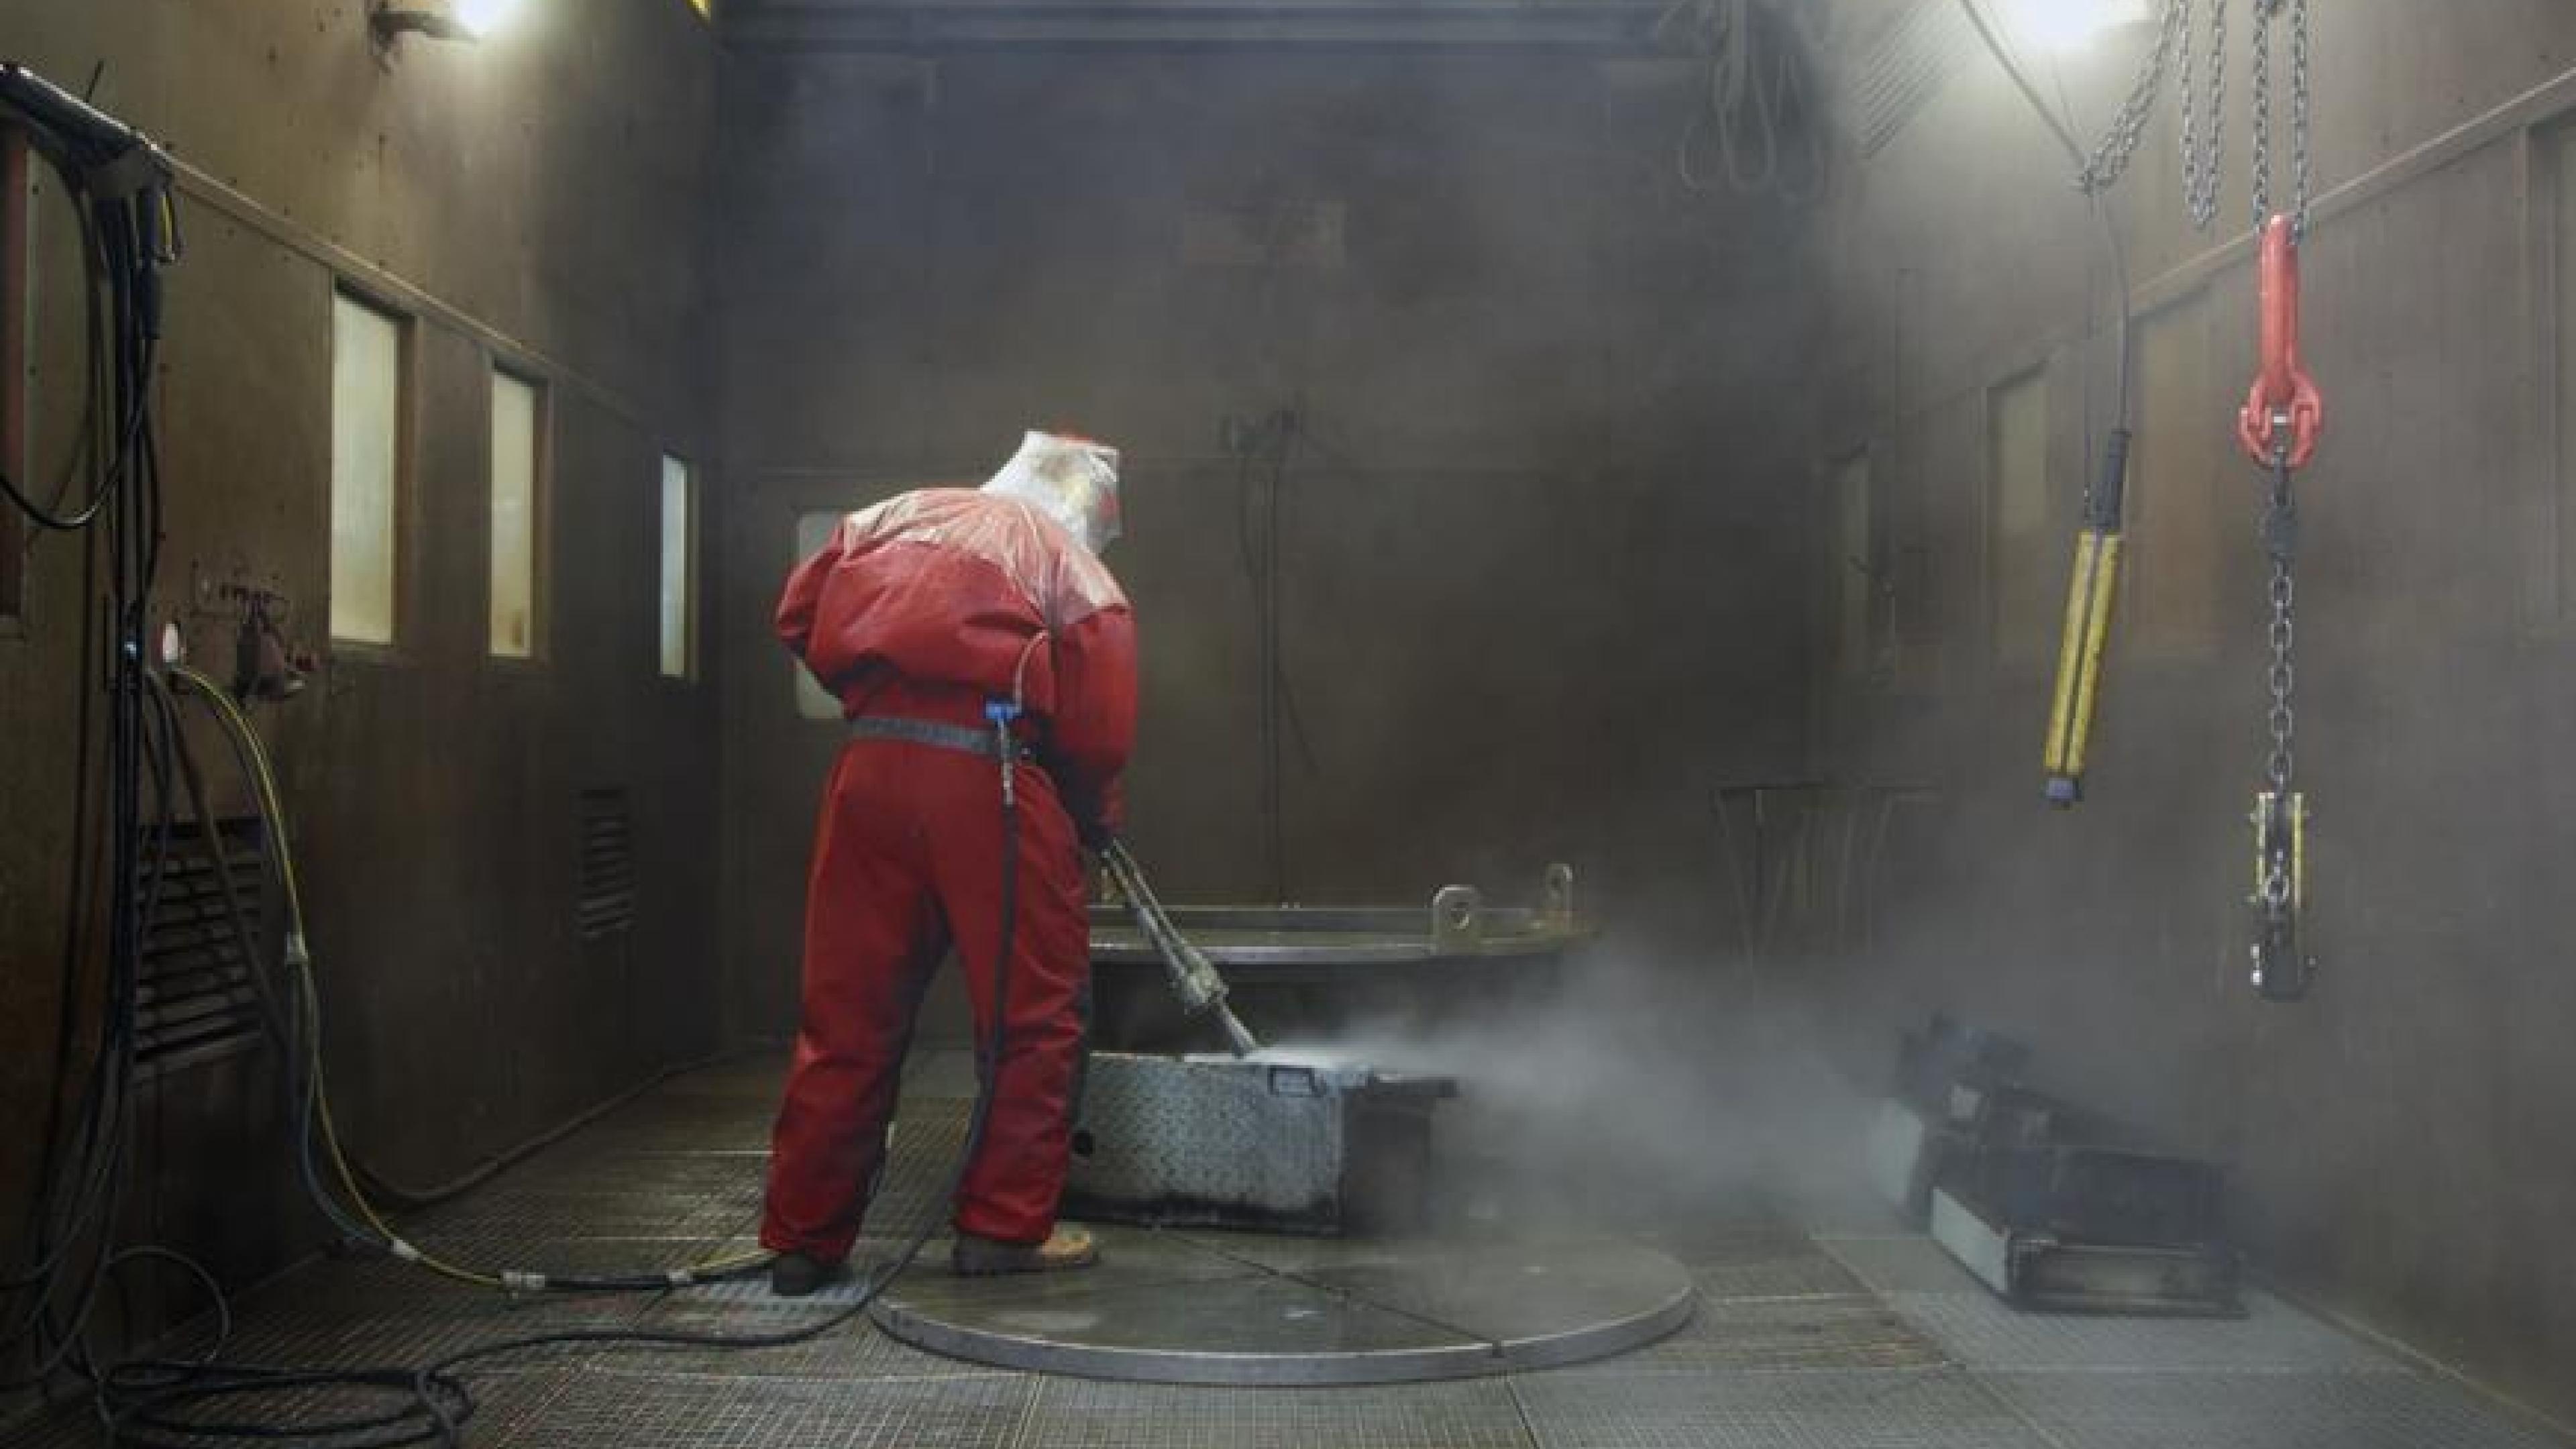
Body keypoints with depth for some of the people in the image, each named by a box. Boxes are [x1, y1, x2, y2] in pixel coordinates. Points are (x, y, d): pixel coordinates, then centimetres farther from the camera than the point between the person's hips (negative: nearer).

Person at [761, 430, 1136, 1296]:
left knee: (846, 1017, 10)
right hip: (988, 777, -4)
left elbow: (801, 617, 15)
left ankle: (804, 1239, 15)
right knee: (1033, 1013, 9)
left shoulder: (895, 515, 21)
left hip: (870, 767, 4)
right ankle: (1006, 1227, 11)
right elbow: (1100, 727, 2)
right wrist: (1092, 817, 19)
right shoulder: (1073, 564, 10)